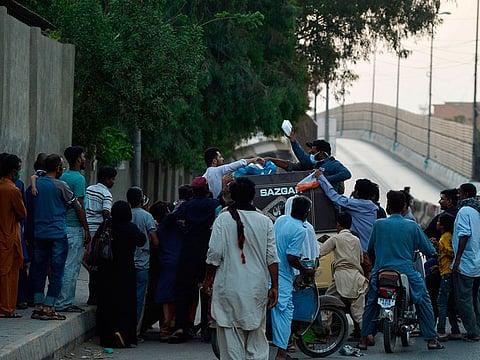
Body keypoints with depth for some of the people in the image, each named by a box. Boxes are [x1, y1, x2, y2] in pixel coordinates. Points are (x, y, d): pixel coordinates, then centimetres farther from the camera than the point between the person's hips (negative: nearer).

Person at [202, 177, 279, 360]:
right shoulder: (264, 221, 2)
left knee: (231, 339, 2)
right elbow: (272, 258, 1)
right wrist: (274, 287, 5)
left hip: (229, 288, -2)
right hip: (257, 289, 2)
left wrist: (208, 278, 7)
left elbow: (215, 253, -7)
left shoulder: (224, 219, -4)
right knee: (257, 337, 9)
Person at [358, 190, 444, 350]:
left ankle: (365, 338, 16)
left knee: (371, 304, 21)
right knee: (423, 302, 15)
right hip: (406, 273, -1)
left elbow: (370, 249, 13)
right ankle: (431, 339, 8)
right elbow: (428, 250, 5)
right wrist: (432, 249, 29)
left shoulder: (378, 224, 0)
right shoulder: (412, 226, -1)